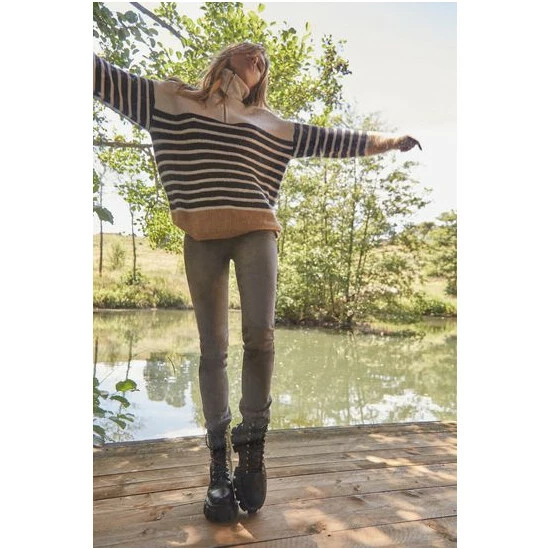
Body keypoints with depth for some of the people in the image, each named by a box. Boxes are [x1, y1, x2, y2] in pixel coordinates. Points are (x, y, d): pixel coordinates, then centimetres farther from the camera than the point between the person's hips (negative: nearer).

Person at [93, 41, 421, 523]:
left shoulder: (271, 124, 21)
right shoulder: (170, 99, 18)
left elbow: (331, 140, 22)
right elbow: (106, 76, 18)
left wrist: (391, 141, 23)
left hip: (255, 232, 1)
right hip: (202, 237, 0)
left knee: (260, 335, -16)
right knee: (213, 349, -1)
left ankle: (251, 444, 4)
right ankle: (220, 463, 10)